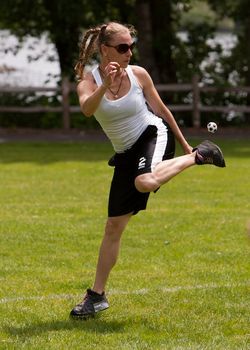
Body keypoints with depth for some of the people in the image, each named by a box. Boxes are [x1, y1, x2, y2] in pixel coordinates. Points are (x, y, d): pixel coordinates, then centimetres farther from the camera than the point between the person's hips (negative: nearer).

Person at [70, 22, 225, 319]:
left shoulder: (138, 74, -7)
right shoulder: (89, 80, -9)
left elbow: (160, 108, 7)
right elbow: (87, 108, -32)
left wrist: (184, 144, 14)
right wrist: (105, 85, -48)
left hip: (153, 134, -2)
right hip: (126, 153, 2)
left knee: (145, 182, -39)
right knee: (114, 226, 1)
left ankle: (197, 155, -14)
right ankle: (97, 296, 12)